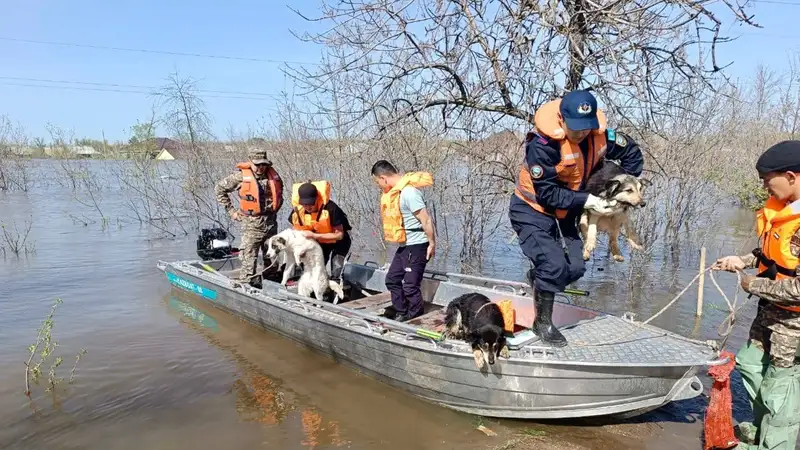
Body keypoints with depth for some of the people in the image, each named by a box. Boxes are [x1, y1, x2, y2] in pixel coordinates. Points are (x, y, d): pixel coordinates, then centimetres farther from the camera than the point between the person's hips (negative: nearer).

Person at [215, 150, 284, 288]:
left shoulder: (273, 175, 3)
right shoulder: (241, 176, -8)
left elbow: (279, 191, 25)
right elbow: (219, 188, 0)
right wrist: (231, 211, -2)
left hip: (271, 222, 4)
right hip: (251, 224, -4)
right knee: (249, 258, -6)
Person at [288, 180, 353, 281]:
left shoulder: (330, 208, -37)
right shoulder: (297, 210, -23)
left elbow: (339, 235, -30)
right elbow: (296, 229, -2)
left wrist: (314, 236, -38)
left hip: (339, 241, -5)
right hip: (320, 241, 5)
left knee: (336, 275, -14)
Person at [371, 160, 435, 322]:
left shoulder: (409, 192, -23)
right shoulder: (397, 191, 7)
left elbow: (426, 220, -21)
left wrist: (432, 244, -16)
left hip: (416, 245, -10)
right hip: (404, 245, 10)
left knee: (410, 285, -3)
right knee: (392, 279, 17)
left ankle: (415, 318, 15)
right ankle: (400, 313, 30)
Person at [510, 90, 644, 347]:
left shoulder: (599, 136, -11)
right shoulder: (542, 145, -29)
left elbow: (631, 152, 8)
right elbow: (547, 193, -26)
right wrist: (587, 201, -26)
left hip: (564, 213, 6)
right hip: (532, 211, -6)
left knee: (575, 269, 1)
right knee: (555, 266, -18)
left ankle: (537, 277, 33)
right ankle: (542, 323, 4)